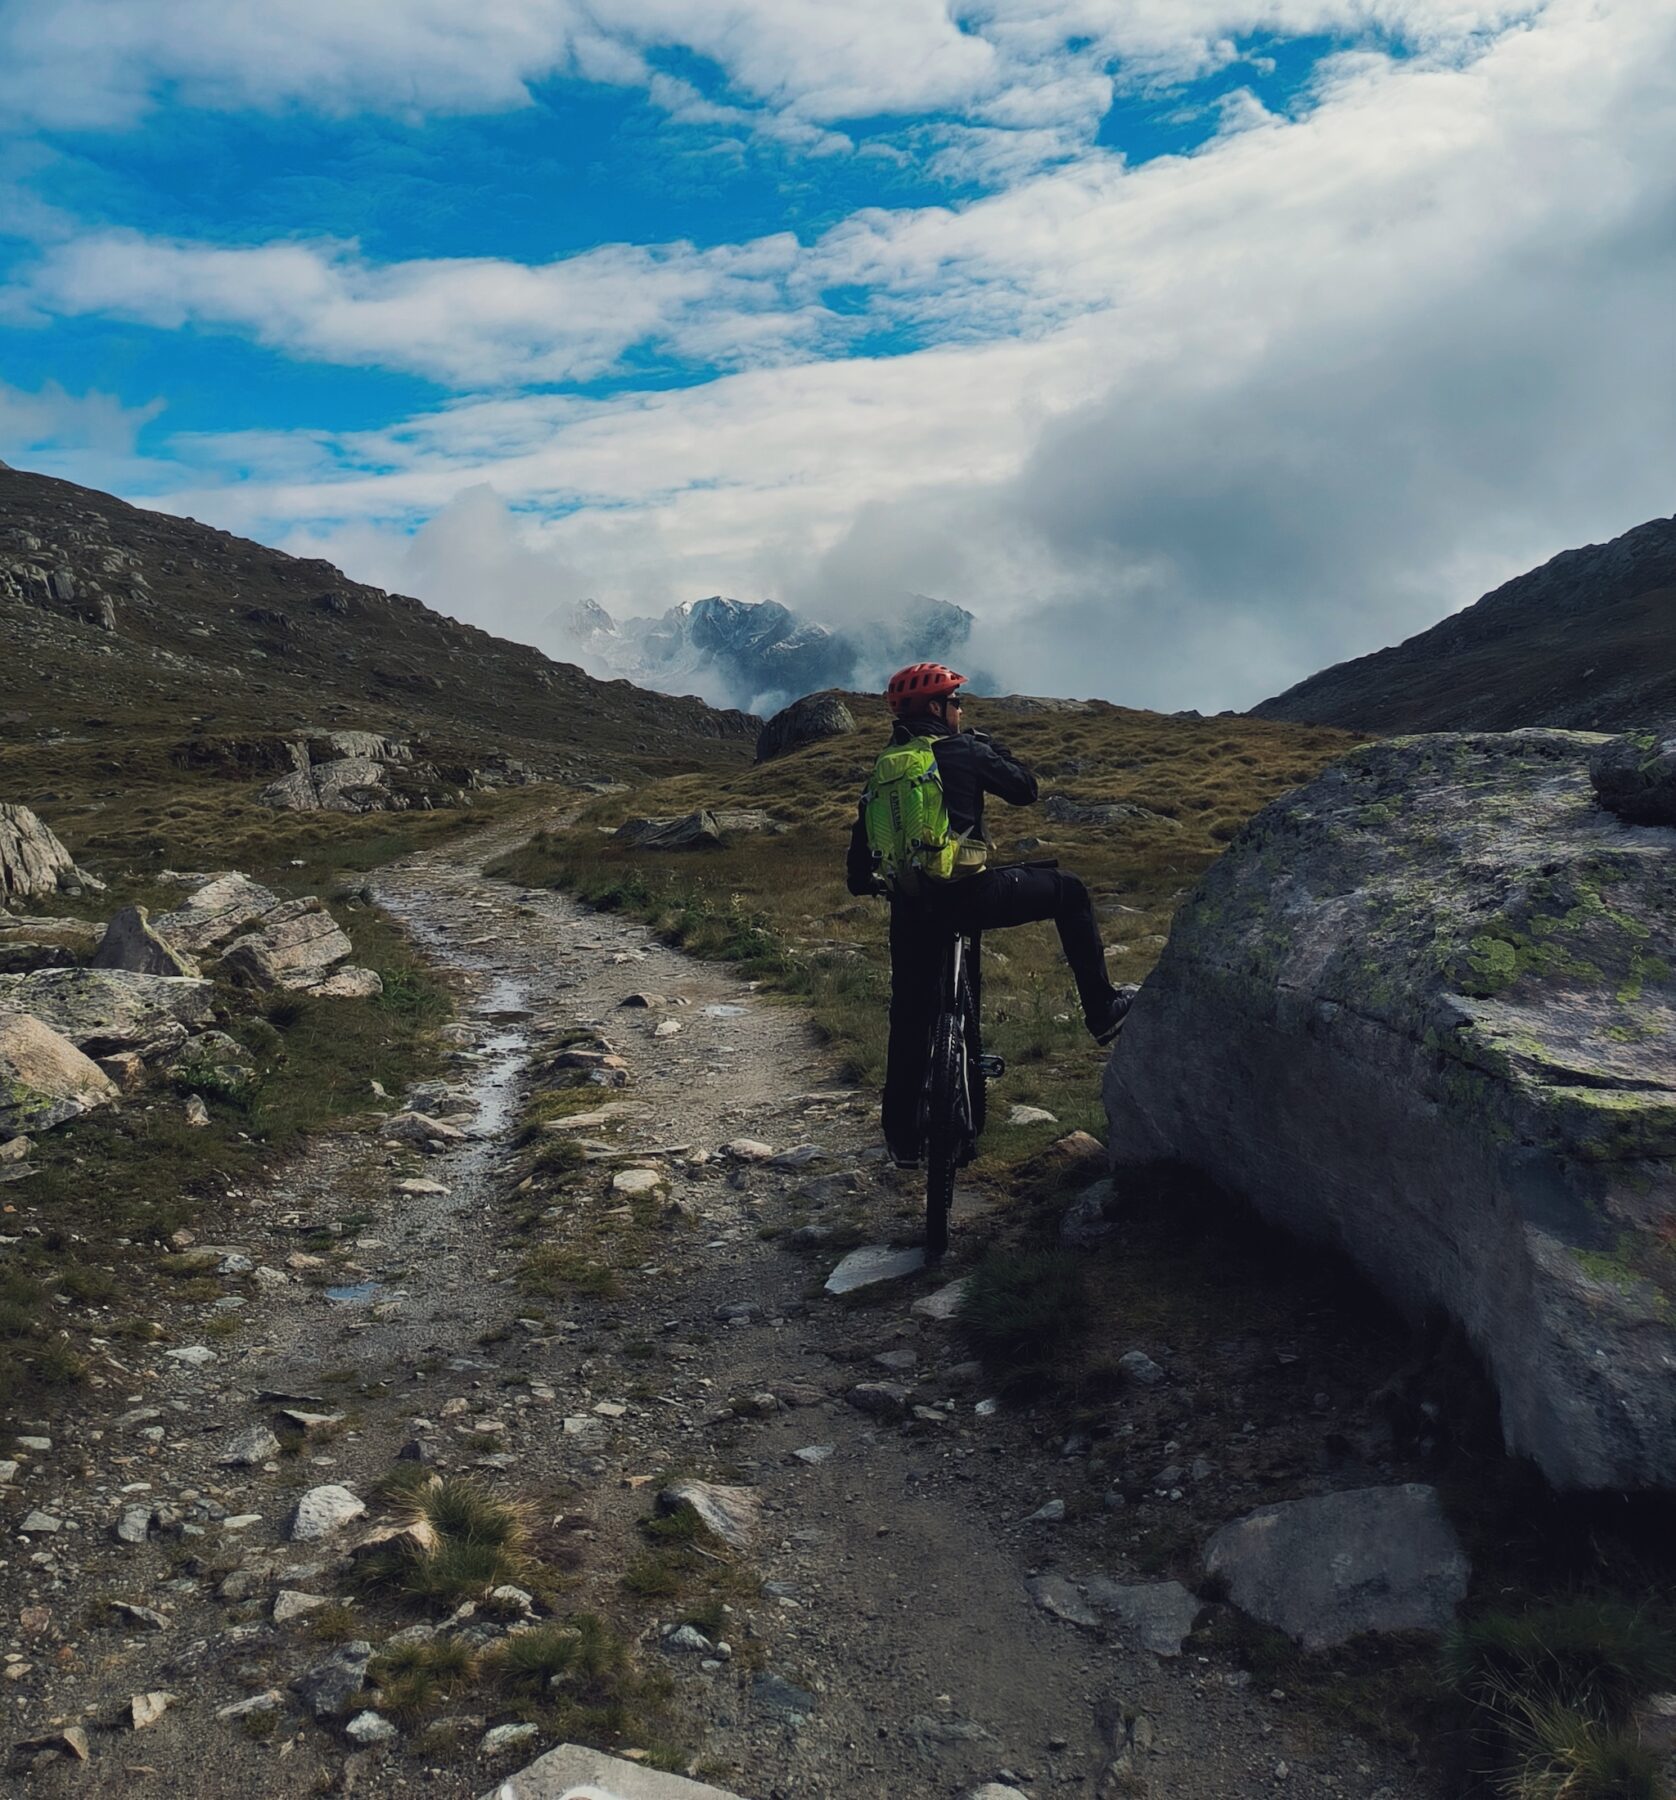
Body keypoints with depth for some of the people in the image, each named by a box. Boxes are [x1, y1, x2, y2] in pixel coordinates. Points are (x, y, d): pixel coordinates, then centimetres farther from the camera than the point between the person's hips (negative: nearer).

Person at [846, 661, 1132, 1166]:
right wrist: (991, 747, 22)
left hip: (910, 906, 6)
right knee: (1068, 891, 15)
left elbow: (864, 830, 19)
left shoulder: (888, 764, 14)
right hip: (967, 894, -5)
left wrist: (861, 879, 37)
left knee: (910, 1018, 16)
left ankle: (902, 1137, 22)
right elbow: (1025, 789, 7)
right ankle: (1101, 1008, 16)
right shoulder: (963, 751, -3)